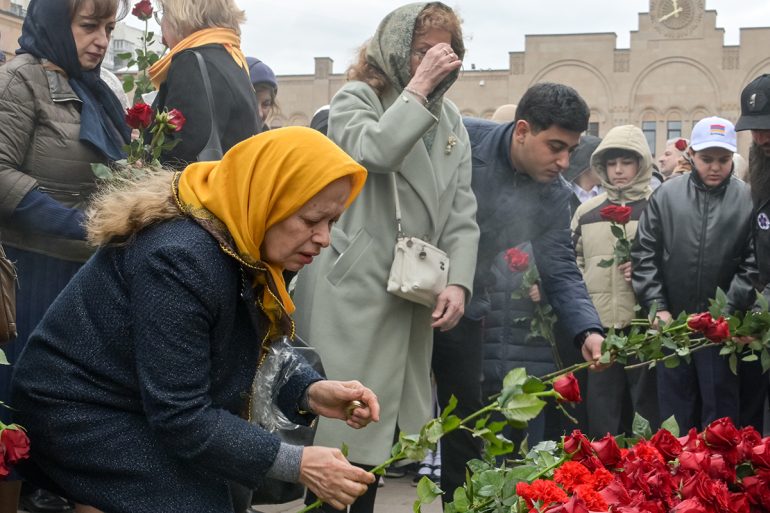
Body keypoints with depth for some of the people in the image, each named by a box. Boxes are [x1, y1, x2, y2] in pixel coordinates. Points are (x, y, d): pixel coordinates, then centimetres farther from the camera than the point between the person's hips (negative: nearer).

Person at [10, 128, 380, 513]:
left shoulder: (243, 243, -3)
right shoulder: (181, 258, -28)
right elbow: (179, 417, -27)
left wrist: (310, 392, -16)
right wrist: (298, 465, -26)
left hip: (164, 403, 9)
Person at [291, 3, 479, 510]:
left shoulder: (450, 118, 14)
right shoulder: (355, 99, -2)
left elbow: (461, 212, 9)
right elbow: (374, 151, -26)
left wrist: (458, 281, -4)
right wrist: (418, 87, -17)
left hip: (411, 298, 6)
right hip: (352, 294, -6)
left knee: (377, 429, 12)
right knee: (341, 426, -4)